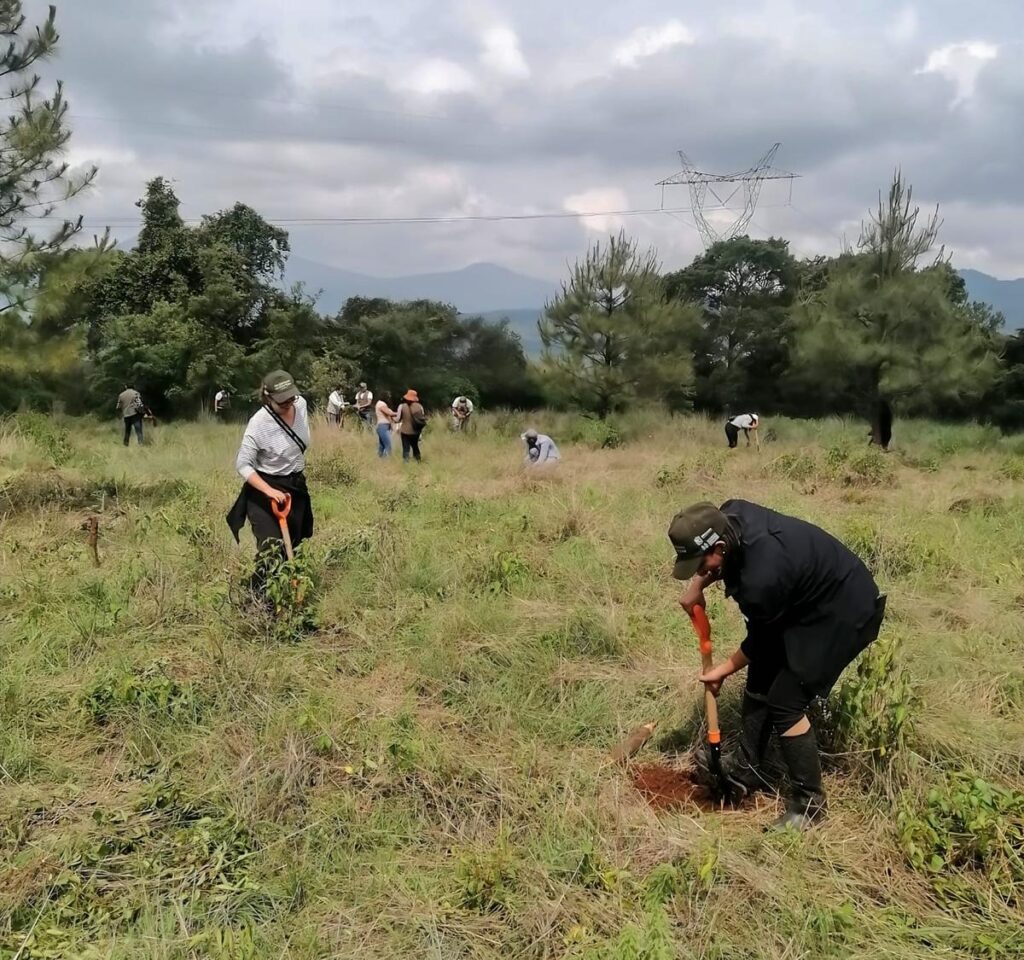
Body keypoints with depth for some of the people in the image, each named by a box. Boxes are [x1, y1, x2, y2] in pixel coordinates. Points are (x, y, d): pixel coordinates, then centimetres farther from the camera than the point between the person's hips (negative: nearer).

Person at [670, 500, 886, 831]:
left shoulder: (761, 579, -38)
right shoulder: (729, 517, -16)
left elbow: (762, 638, -18)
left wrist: (724, 670, -2)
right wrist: (696, 586, -5)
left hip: (844, 612, -10)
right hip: (808, 596, 10)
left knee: (784, 701, -10)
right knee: (761, 678, 15)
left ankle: (809, 802, 7)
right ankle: (747, 768, 31)